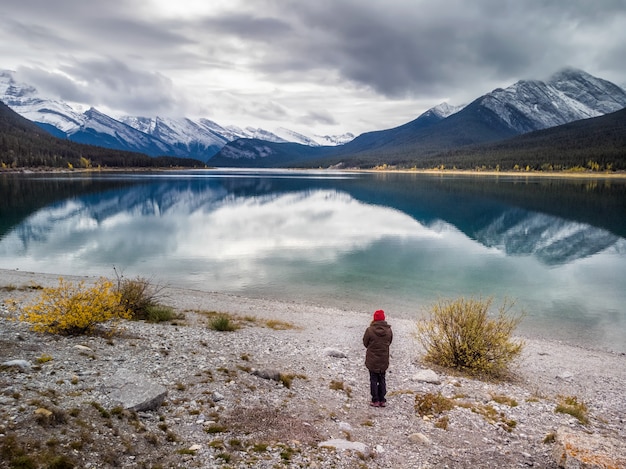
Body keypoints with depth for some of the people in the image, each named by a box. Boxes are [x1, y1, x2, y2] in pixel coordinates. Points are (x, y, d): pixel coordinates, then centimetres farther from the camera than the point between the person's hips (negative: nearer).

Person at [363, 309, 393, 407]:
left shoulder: (370, 330, -18)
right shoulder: (388, 330, -8)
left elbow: (365, 343, -6)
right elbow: (389, 342, 6)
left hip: (372, 360, -3)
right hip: (384, 360, 3)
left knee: (373, 380, 9)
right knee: (382, 379, 16)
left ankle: (375, 400, 11)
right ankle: (382, 400, 20)